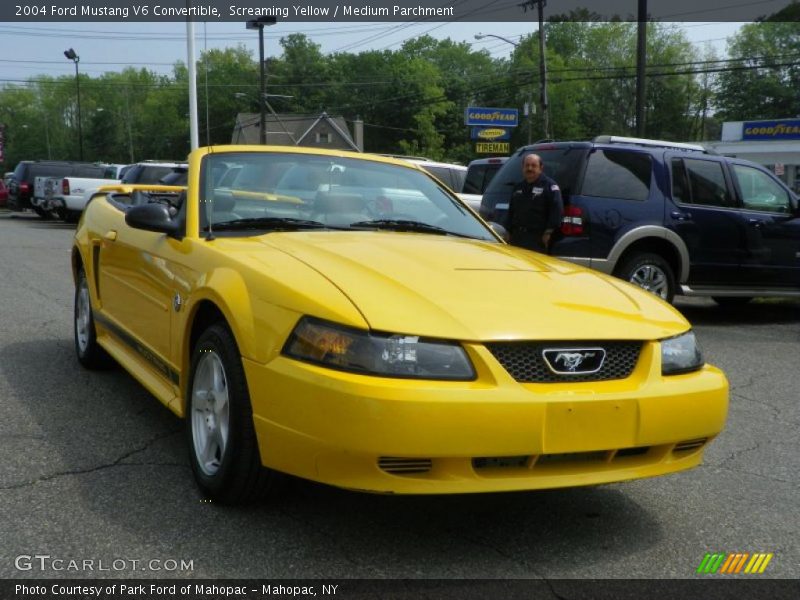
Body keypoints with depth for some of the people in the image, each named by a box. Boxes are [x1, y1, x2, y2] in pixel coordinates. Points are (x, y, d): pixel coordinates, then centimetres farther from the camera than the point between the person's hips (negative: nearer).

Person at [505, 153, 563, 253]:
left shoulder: (549, 185, -4)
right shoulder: (518, 187, 20)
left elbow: (557, 210, -13)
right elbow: (511, 212, 26)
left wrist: (548, 232, -16)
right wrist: (509, 233, 21)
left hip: (537, 239, -7)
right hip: (517, 237, 7)